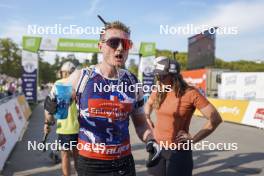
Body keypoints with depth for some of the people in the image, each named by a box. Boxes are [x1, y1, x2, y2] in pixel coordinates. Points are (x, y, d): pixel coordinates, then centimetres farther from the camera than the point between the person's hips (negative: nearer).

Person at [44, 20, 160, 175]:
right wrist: (52, 108, -17)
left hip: (124, 163, 2)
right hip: (89, 163, -2)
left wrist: (150, 141, -10)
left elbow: (140, 123, 8)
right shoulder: (80, 77, -9)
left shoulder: (133, 82, -2)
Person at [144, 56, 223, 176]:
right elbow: (148, 104, 24)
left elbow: (216, 119, -16)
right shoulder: (158, 91, 1)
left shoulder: (190, 93, -15)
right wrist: (148, 119, 9)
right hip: (156, 147, 5)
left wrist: (193, 140, -15)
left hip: (178, 151, -5)